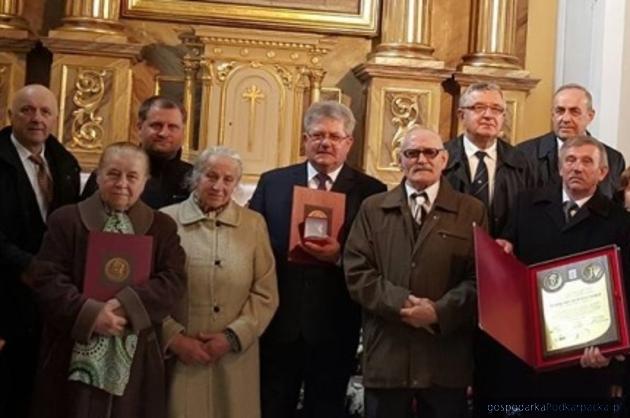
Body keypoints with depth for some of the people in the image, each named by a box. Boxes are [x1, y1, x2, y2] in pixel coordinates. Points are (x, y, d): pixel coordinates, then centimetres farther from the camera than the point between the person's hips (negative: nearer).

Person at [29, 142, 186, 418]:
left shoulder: (162, 227, 9)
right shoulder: (66, 220, 5)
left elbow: (173, 281, -2)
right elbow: (46, 278, -3)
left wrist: (127, 304, -17)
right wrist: (89, 312, -18)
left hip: (135, 359, 1)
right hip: (74, 356, -1)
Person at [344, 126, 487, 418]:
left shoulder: (472, 211, 8)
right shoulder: (373, 209, 11)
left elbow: (481, 278, 0)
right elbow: (356, 271, 1)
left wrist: (439, 311, -15)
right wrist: (402, 304, -12)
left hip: (446, 357, 0)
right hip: (385, 354, 1)